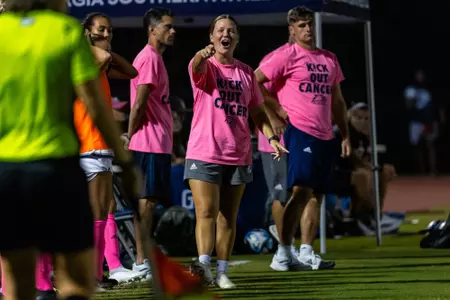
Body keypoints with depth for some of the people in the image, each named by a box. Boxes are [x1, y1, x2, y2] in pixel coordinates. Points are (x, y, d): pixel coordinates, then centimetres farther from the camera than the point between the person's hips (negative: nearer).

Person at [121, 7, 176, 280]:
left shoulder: (154, 58, 20)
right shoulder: (150, 58, -12)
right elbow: (139, 103, -17)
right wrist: (131, 136, -9)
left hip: (158, 144, 10)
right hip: (151, 144, -10)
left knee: (149, 201, 10)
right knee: (147, 200, -9)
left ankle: (145, 261, 13)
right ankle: (142, 263, -9)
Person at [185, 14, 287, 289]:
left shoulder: (246, 73, 13)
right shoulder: (205, 66, -1)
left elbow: (257, 111, 18)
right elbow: (197, 68, -27)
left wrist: (271, 137, 2)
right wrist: (203, 55, -51)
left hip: (238, 155, 4)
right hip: (204, 153, -4)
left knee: (228, 216, 5)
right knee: (206, 211, -14)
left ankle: (222, 271, 8)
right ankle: (204, 264, -22)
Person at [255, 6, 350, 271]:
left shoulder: (330, 59, 18)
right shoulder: (287, 56, -2)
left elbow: (337, 100, 24)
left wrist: (345, 134, 19)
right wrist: (277, 109, -6)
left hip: (325, 136, 7)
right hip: (299, 130, -7)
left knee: (317, 194, 7)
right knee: (302, 191, -15)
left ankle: (306, 251, 12)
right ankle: (283, 253, -13)